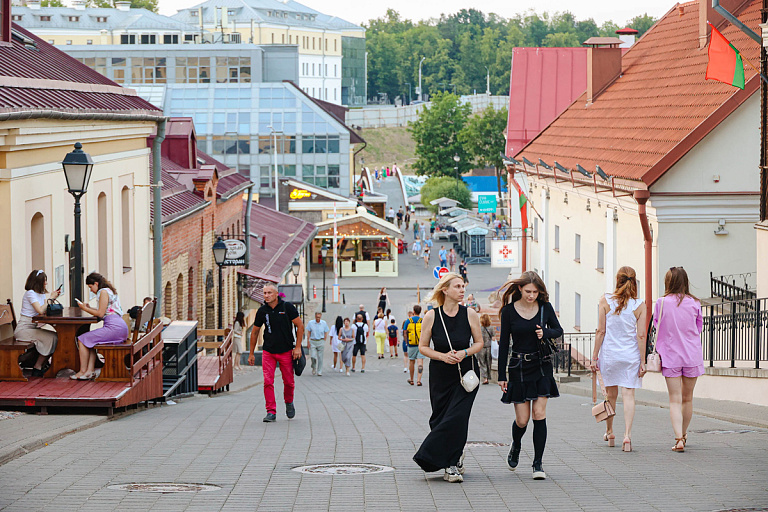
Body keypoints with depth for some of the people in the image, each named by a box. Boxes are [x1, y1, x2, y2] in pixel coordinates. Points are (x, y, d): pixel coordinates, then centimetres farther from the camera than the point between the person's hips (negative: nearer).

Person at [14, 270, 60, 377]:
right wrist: (51, 298, -13)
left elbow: (46, 311, 6)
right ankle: (37, 368, -14)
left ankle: (39, 365, -3)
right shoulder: (30, 293, -13)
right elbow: (40, 310, -23)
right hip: (23, 329, -9)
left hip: (33, 328, 9)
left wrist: (54, 297, -2)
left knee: (57, 337, -10)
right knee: (50, 338, -24)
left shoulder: (41, 294, 14)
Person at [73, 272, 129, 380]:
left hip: (114, 327, -10)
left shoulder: (104, 292, -6)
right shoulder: (109, 291, 24)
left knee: (82, 340, -5)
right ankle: (90, 370, 1)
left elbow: (100, 314, -10)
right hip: (118, 328, 10)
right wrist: (89, 308, 22)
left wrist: (85, 309, 2)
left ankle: (83, 371, -1)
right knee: (90, 340, 15)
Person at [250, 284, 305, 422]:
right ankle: (271, 412, -4)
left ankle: (289, 403, 34)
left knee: (289, 382, 5)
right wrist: (251, 354, 13)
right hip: (268, 352, 1)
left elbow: (300, 326, -2)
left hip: (286, 351, -1)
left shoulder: (287, 307, -7)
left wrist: (298, 347, -9)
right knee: (268, 381, -9)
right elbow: (255, 332, 11)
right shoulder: (262, 311, 0)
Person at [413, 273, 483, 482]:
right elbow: (423, 347, 2)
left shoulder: (469, 314, -2)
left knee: (456, 418, -12)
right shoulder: (431, 316, -4)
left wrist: (464, 353, -13)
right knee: (440, 418, 3)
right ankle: (455, 458, 22)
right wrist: (443, 356, -14)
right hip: (440, 376, 1)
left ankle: (451, 464, -4)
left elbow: (479, 343, 6)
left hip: (465, 374, -1)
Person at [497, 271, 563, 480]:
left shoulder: (545, 307, -1)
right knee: (522, 419, 1)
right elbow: (504, 343, -1)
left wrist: (546, 333, -12)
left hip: (542, 366, 1)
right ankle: (516, 446, 35)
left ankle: (538, 463, -1)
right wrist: (501, 375, -2)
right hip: (519, 367, -1)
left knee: (539, 414, -7)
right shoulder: (509, 311, -5)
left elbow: (558, 330, 12)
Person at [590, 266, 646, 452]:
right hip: (631, 356, -1)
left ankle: (609, 432, 32)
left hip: (609, 354, 1)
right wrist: (642, 362, 0)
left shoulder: (605, 301, -5)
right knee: (629, 395, -1)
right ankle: (627, 435, -14)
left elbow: (601, 331, -5)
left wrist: (594, 356, 2)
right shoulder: (639, 306, -4)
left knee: (611, 395, 15)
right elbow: (641, 336, -5)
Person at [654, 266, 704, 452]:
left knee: (675, 400, -1)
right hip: (692, 356, 2)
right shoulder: (694, 304, -3)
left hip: (670, 356, -2)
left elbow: (657, 327, 5)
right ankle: (683, 434, 32)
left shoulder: (662, 303, -7)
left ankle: (679, 438, -16)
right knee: (687, 398, 16)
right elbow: (698, 329, 9)